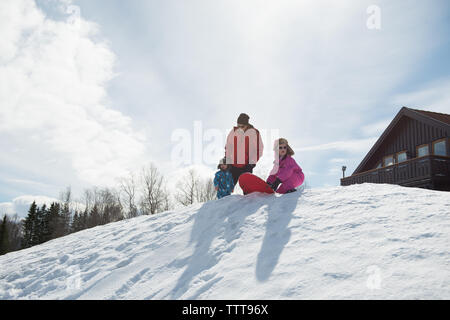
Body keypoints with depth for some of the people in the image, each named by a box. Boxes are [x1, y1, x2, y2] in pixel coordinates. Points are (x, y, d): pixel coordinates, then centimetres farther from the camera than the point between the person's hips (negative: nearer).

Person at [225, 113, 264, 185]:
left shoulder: (254, 133, -3)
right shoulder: (233, 131, 5)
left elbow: (259, 148, 1)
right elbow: (227, 147, 13)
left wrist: (253, 162, -7)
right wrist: (227, 160, 6)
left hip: (247, 167, -3)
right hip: (233, 165, 3)